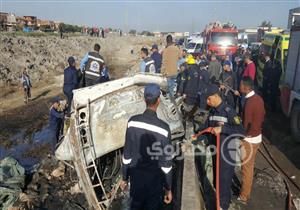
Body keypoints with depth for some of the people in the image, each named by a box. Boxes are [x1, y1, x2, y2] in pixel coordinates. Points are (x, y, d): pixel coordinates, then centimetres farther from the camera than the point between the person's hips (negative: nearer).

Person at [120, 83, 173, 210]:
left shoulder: (132, 122, -13)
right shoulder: (163, 128, -21)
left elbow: (127, 153, -4)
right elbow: (166, 162, -14)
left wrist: (125, 177, 10)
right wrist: (168, 188, -1)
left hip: (136, 176, 3)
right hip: (154, 180, -3)